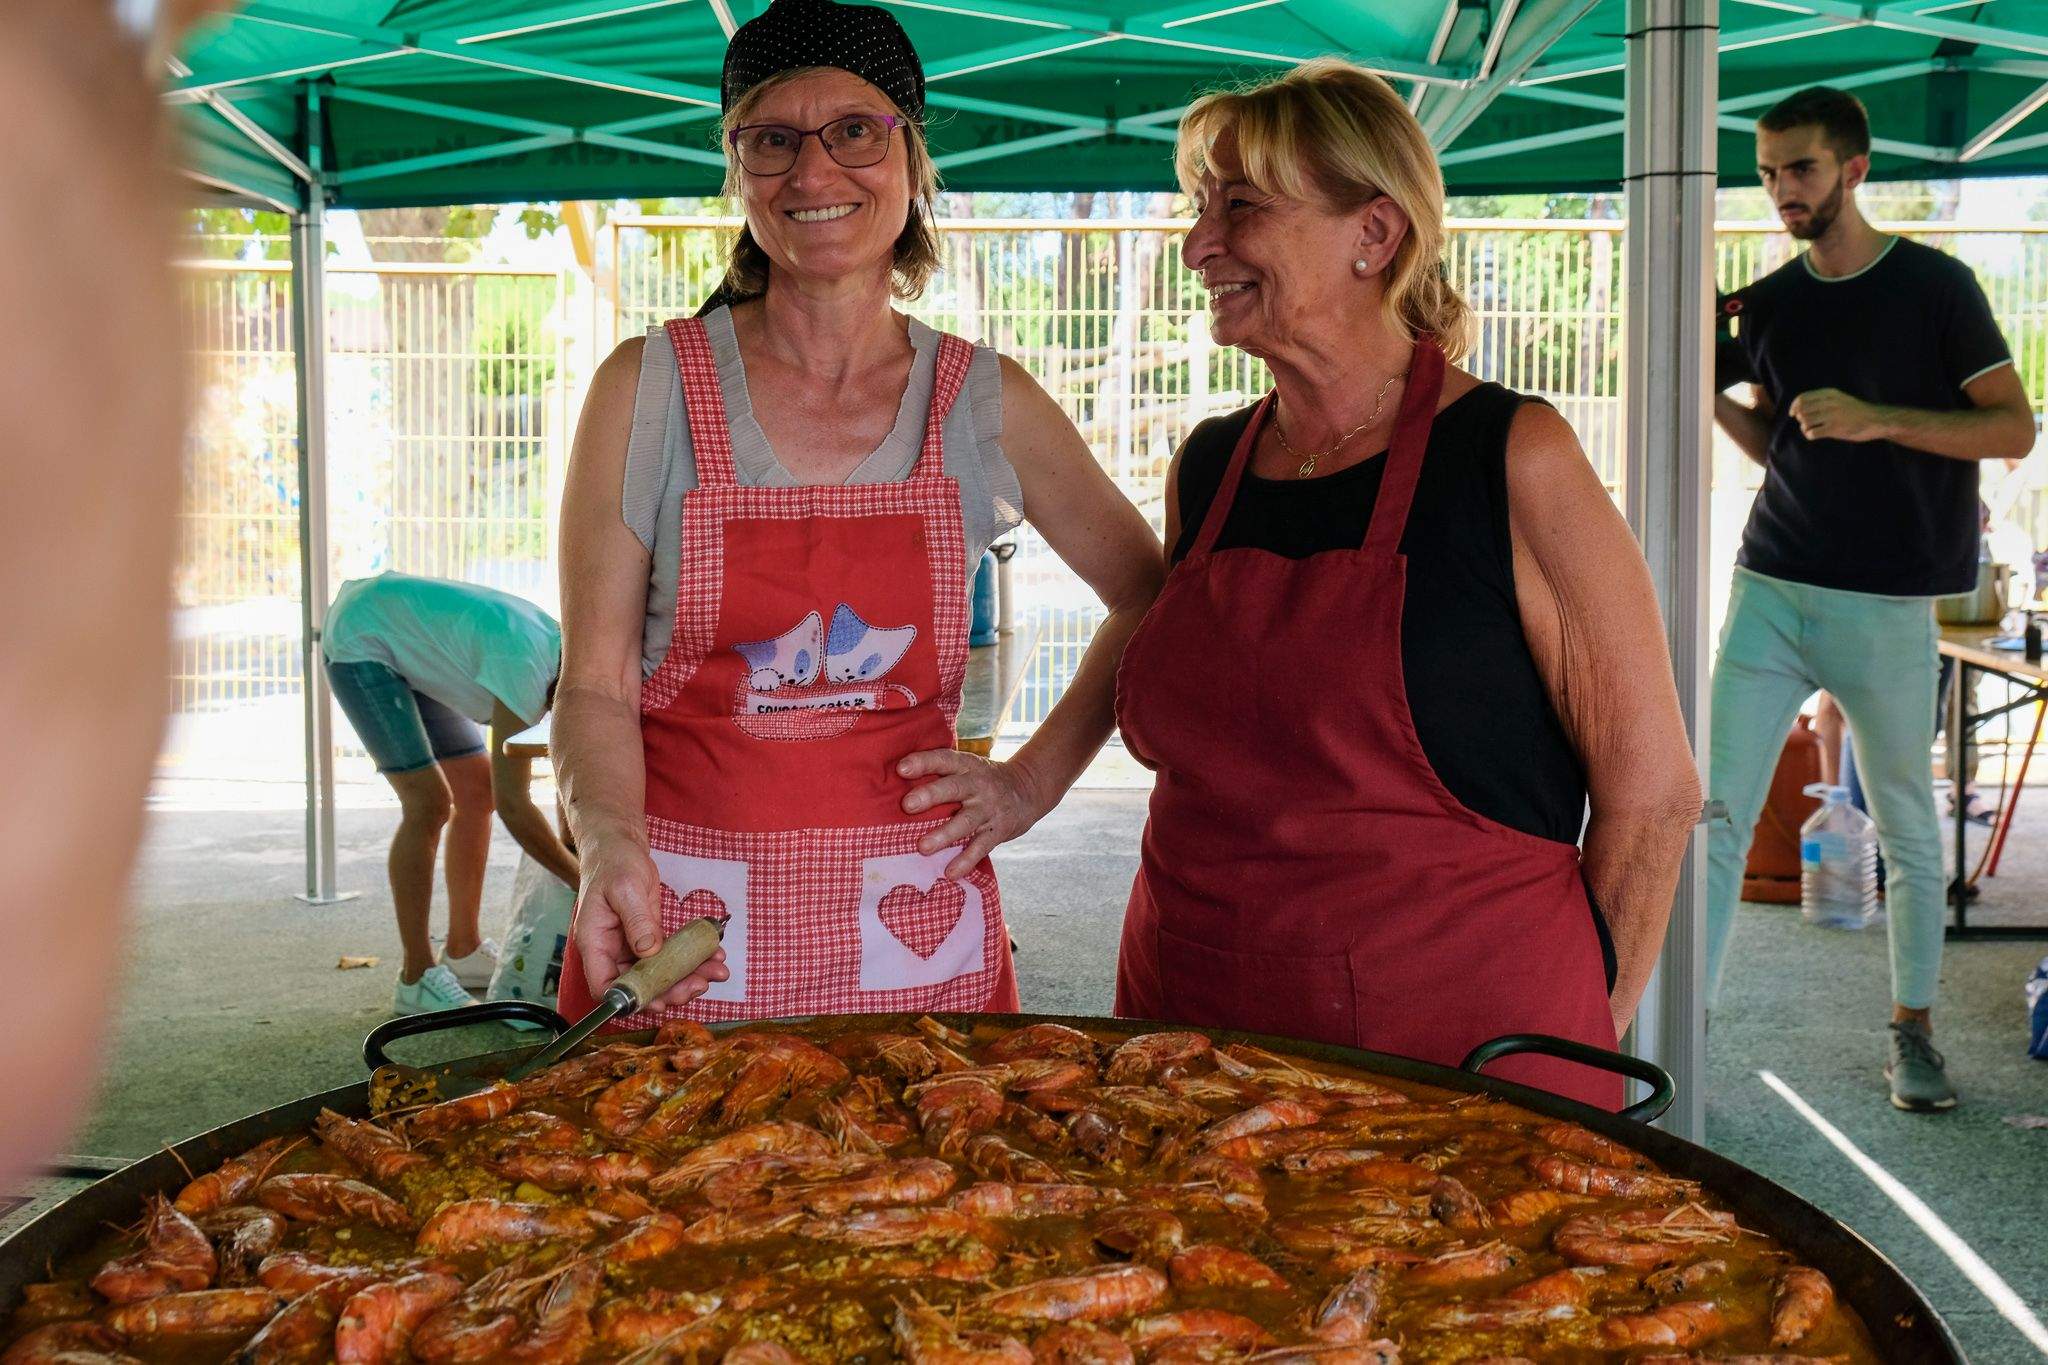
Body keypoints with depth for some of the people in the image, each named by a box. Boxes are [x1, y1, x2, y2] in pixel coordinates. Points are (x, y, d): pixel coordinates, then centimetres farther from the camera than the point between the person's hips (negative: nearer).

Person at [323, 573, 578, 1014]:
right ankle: (417, 981, -9)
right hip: (360, 637, -10)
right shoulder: (525, 663, -34)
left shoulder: (562, 654, -7)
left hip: (403, 649, 10)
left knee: (478, 788, 9)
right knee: (429, 803, -17)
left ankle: (464, 952, 19)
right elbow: (513, 804, -35)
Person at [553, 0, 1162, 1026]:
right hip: (681, 922, -1)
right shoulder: (648, 390, -4)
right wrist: (612, 848, -24)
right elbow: (594, 685, -6)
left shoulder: (987, 405, 0)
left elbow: (1155, 602, 12)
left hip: (910, 930, 2)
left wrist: (1038, 778, 5)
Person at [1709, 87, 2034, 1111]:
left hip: (1886, 603, -3)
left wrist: (1876, 419, -17)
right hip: (1770, 589, 3)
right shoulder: (1766, 304, 9)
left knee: (1907, 831, 9)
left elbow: (2014, 429, -5)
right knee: (1717, 815, -5)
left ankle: (1912, 1036, 25)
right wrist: (1713, 398, -1)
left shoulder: (1934, 287, -3)